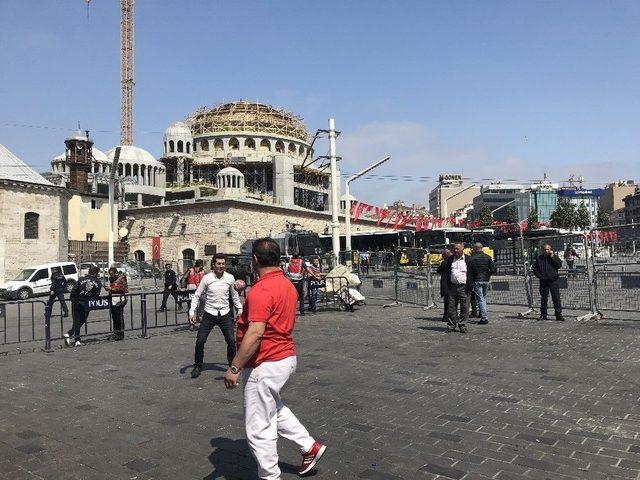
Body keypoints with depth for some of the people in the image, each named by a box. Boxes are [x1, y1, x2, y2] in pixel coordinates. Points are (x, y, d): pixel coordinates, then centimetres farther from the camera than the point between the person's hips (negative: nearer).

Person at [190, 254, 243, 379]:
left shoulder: (230, 278, -1)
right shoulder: (207, 278, -7)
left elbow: (234, 295, 15)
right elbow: (197, 296, -1)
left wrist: (240, 309, 17)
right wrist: (192, 312, -8)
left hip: (225, 314, 1)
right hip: (209, 314, -1)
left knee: (231, 341, -2)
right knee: (200, 341, -4)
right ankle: (197, 366, 17)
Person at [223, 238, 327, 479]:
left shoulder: (260, 291, -23)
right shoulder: (288, 285, 6)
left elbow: (255, 333, -29)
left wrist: (234, 368, -25)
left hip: (265, 366, -10)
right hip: (287, 357, 10)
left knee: (259, 428, 4)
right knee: (274, 408, 30)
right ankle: (310, 446, 33)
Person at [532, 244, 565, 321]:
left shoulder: (555, 257, 5)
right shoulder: (539, 258, 7)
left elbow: (559, 265, -9)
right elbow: (535, 268, 13)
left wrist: (552, 257, -12)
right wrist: (539, 276, 0)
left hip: (554, 281, -2)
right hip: (543, 281, 2)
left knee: (556, 298, -4)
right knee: (543, 298, 8)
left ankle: (558, 314, 3)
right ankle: (543, 314, 17)